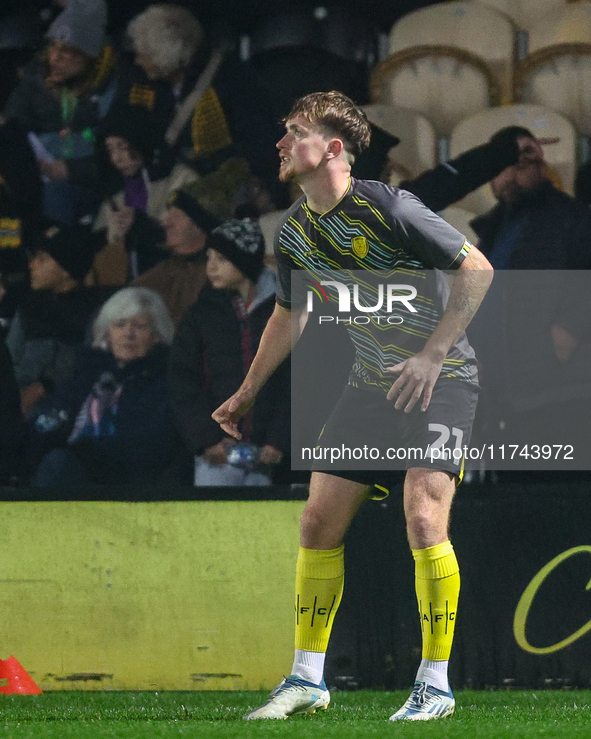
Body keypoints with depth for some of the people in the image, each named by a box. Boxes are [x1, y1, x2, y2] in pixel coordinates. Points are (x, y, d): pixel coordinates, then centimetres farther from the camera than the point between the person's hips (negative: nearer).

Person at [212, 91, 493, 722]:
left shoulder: (389, 209, -20)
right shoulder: (294, 233, 3)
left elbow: (476, 268, -16)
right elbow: (288, 314, 21)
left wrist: (432, 355, -22)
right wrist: (247, 393, 26)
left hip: (440, 379, -7)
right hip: (370, 382, 7)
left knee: (424, 521, -19)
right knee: (319, 523, 2)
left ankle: (435, 684, -7)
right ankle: (307, 680, 12)